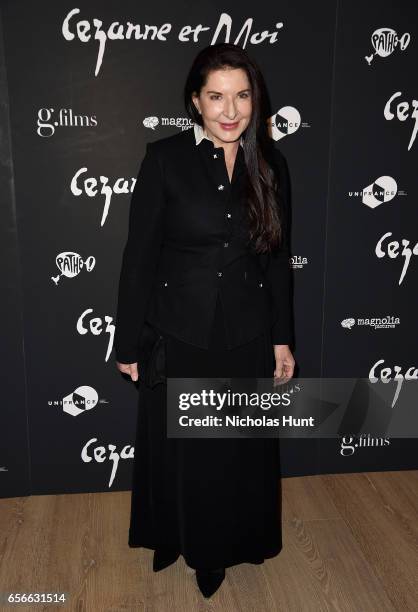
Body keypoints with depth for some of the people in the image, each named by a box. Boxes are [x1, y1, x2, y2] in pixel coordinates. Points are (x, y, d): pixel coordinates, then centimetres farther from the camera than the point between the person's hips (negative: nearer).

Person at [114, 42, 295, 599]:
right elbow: (139, 255, -8)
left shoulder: (270, 163, 0)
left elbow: (278, 257, 4)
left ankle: (223, 544, 44)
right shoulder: (165, 158, -10)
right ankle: (172, 535, 45)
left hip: (247, 335, 3)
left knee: (240, 446, 17)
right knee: (176, 446, 16)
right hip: (179, 333, -2)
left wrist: (282, 338, 5)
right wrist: (129, 342, -6)